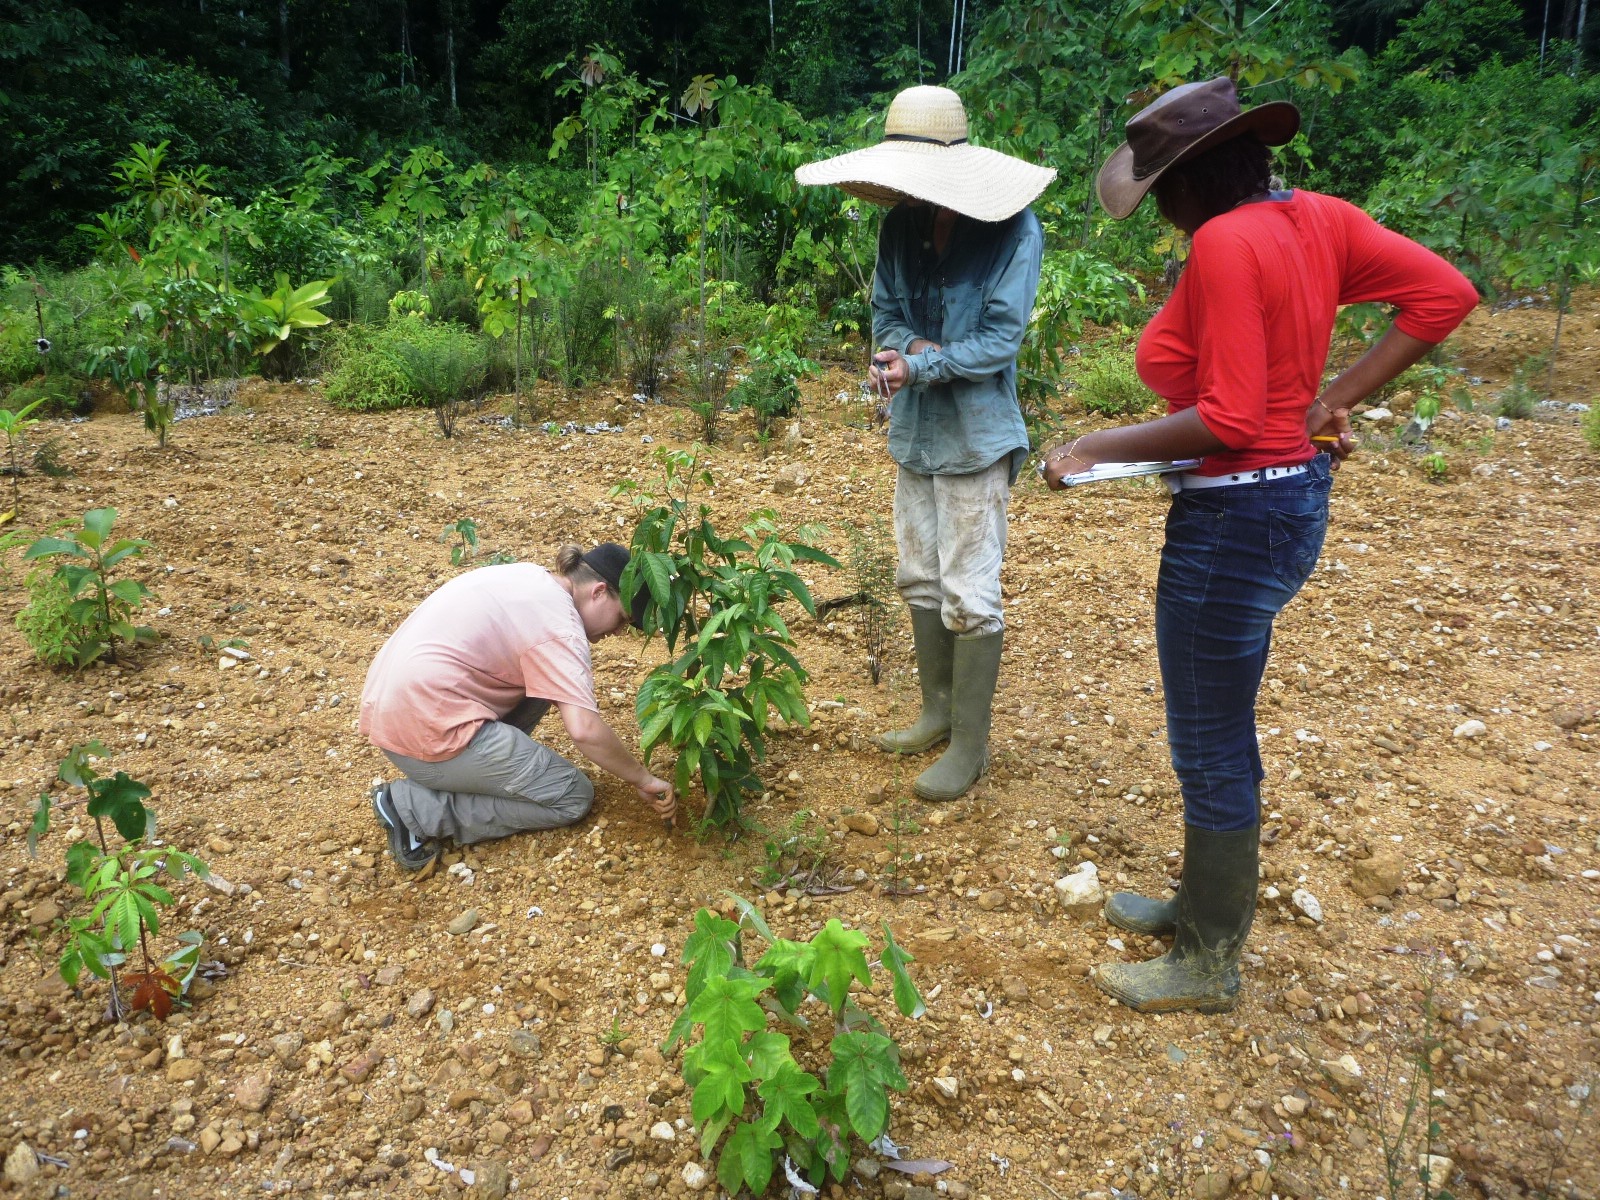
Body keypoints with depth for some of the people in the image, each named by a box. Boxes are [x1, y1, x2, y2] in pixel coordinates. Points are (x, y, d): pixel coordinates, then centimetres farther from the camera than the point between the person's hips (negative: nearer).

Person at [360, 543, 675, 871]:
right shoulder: (558, 624, -15)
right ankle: (418, 807, -5)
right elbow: (585, 730, -25)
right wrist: (643, 779, -10)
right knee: (573, 798, -1)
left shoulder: (528, 575, 10)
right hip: (428, 732, -10)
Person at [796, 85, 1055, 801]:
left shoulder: (1011, 230, -15)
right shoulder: (900, 225, 1)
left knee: (969, 595, -2)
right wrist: (912, 345, -13)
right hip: (913, 431, 7)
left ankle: (970, 744, 11)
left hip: (975, 437, -7)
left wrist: (919, 366, -25)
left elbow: (1000, 340, -17)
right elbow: (884, 311, 8)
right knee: (920, 579, 16)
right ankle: (937, 712, 33)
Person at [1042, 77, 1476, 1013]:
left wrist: (1097, 449, -15)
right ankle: (1211, 902, 42)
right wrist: (1335, 402, 3)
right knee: (1219, 731, 23)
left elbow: (1228, 419, -24)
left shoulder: (1226, 242, -20)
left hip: (1236, 516, -9)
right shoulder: (1316, 218, 4)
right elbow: (1445, 293, 4)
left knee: (1212, 748, 6)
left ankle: (1209, 966, 25)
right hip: (1293, 491, 9)